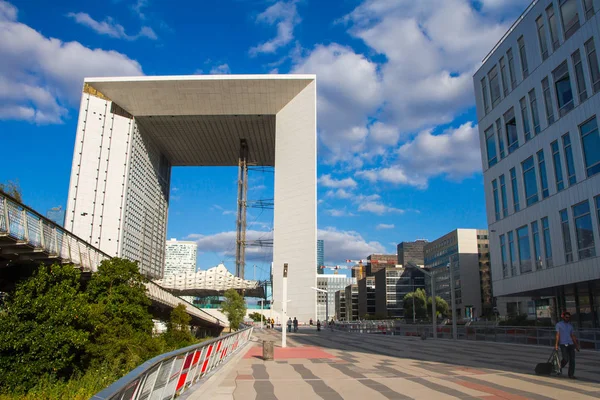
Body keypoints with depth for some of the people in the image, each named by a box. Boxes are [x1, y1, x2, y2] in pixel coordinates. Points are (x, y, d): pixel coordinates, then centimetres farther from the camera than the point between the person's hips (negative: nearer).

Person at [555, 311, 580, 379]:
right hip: (563, 344, -4)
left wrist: (576, 345, 11)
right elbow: (558, 335, -3)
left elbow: (573, 336, 18)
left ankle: (571, 374, 5)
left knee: (572, 360, -2)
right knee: (566, 359, -14)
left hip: (570, 344, 5)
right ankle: (560, 367, 15)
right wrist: (556, 344, -10)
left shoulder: (570, 325, 16)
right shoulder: (559, 324, 3)